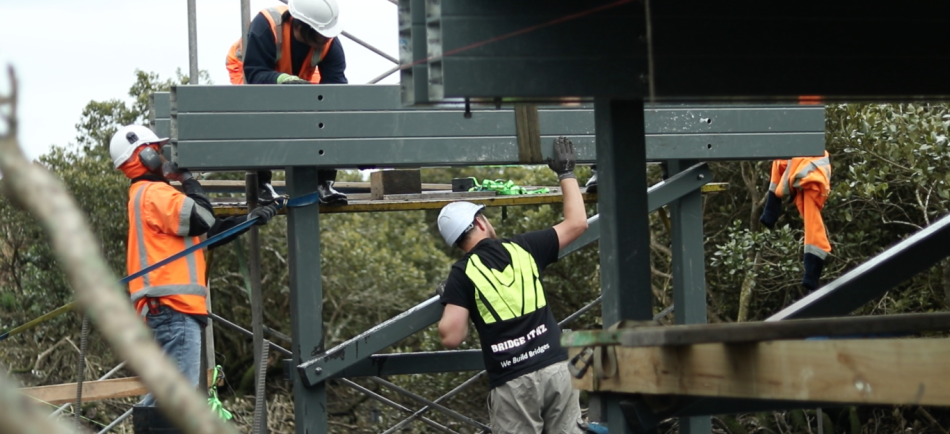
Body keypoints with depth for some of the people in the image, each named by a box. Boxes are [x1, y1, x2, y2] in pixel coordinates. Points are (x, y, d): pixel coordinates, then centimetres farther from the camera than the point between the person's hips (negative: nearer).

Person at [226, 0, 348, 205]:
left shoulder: (329, 40, -29)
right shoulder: (265, 26, -42)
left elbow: (335, 81, -29)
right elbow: (254, 73, -42)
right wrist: (284, 80, -61)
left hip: (300, 79, 4)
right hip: (252, 74, -4)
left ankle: (325, 183, -5)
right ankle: (262, 184, -15)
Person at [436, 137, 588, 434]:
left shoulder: (462, 274, 0)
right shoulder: (524, 248, 7)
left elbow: (451, 337, -7)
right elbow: (577, 223, 17)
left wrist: (448, 299, 12)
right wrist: (566, 174, 26)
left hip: (512, 382, -2)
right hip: (555, 367, 2)